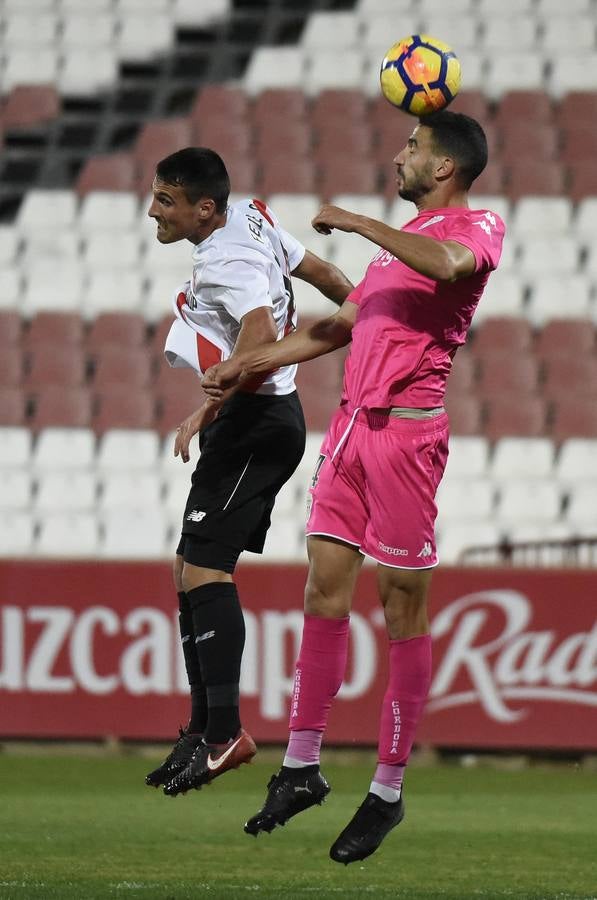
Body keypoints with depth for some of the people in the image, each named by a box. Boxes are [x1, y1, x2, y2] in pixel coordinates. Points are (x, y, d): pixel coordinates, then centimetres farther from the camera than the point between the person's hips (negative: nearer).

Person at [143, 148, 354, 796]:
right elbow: (318, 271, 21)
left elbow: (260, 334, -36)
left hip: (253, 420, -11)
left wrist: (207, 408, -35)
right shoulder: (252, 217, 9)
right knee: (191, 569, 11)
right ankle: (204, 727, 13)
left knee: (203, 565, -18)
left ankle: (225, 731, -22)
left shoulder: (226, 261, -20)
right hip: (258, 418, 11)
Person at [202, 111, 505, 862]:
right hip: (352, 426, 8)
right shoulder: (402, 237, 23)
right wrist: (247, 365, 30)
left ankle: (388, 791, 1)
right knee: (323, 589, 6)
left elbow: (449, 263, -28)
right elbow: (339, 326, 31)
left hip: (406, 430, -8)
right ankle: (301, 767, 11)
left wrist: (357, 223, -19)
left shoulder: (477, 227, -3)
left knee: (402, 605, -4)